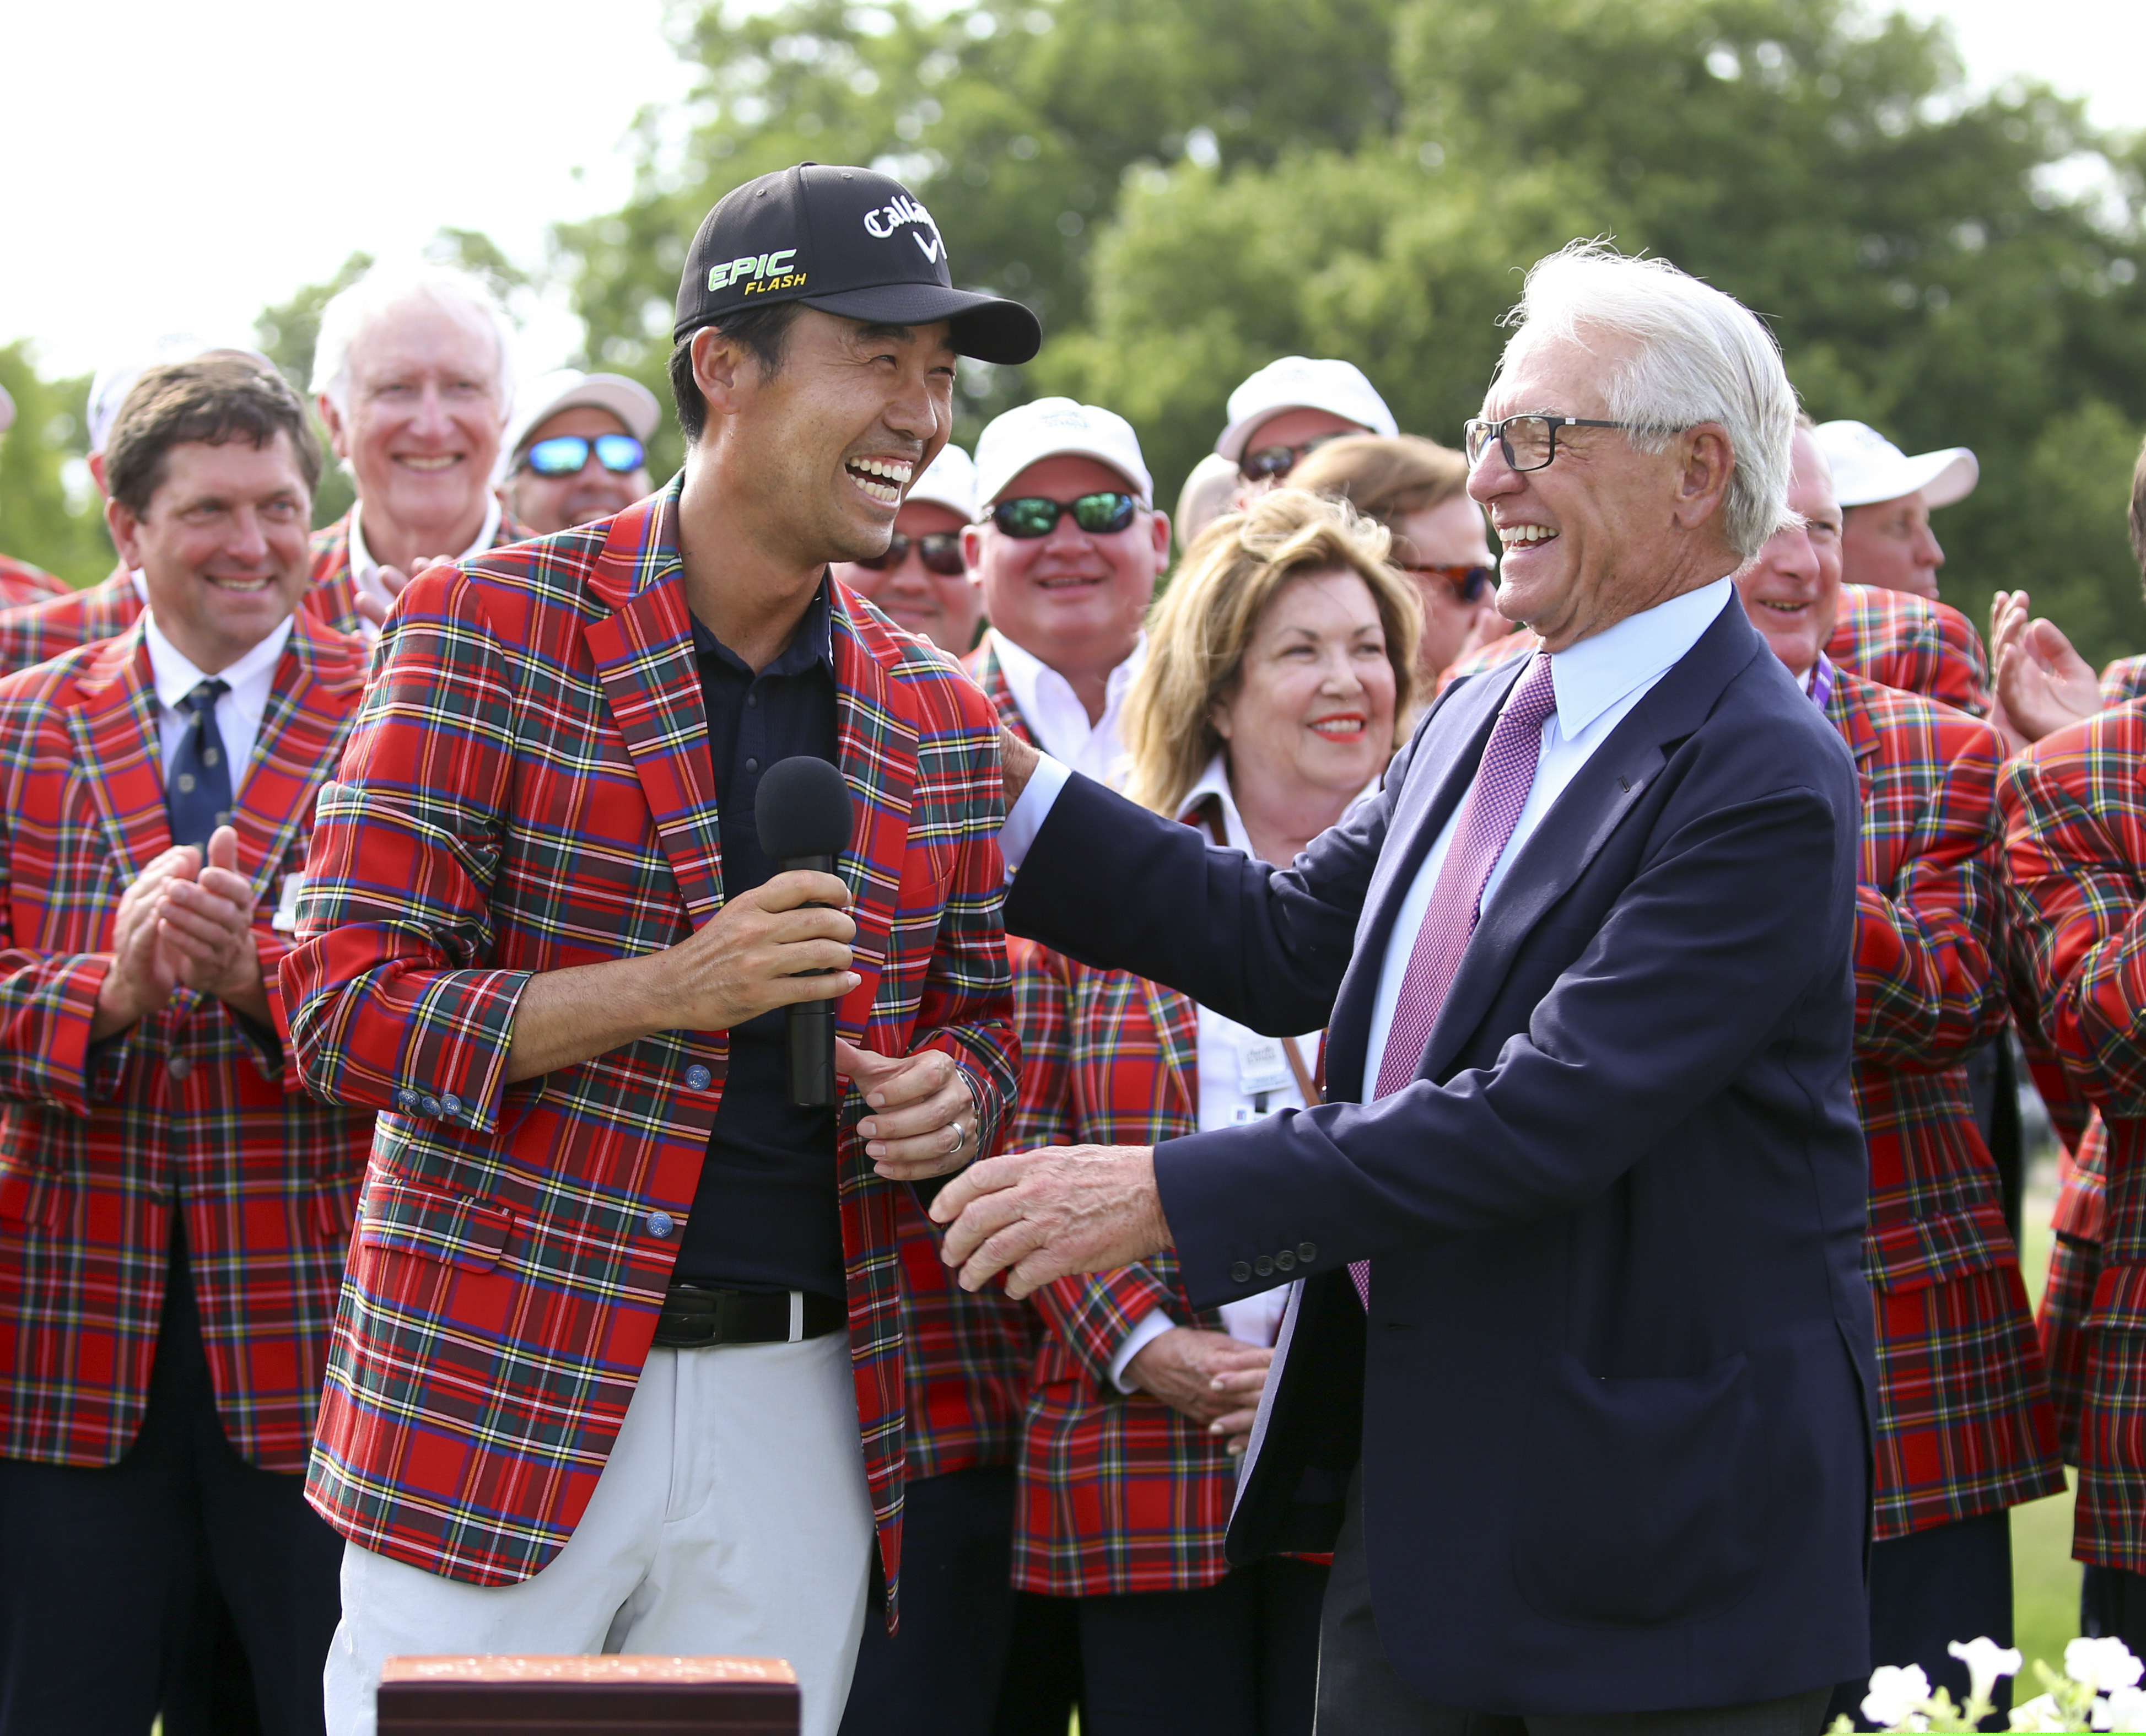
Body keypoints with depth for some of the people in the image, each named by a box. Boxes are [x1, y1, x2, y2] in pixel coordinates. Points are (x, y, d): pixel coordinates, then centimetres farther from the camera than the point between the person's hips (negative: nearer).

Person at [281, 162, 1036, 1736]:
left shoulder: (940, 721, 10)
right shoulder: (490, 630, -4)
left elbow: (978, 1020, 21)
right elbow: (345, 1003, -8)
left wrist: (951, 1100, -3)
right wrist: (666, 989, -20)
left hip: (801, 1413, 4)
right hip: (498, 1396, -4)